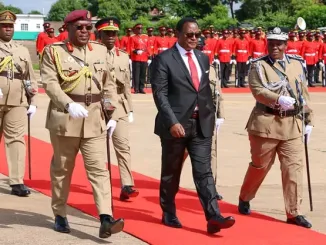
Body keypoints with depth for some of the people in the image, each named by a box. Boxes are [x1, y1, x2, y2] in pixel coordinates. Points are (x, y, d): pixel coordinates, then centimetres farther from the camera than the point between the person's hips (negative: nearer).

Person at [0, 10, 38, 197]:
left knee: (17, 139, -5)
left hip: (17, 102, 2)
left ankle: (17, 182, -6)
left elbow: (31, 79, 17)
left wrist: (33, 102, 9)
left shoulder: (23, 51, 16)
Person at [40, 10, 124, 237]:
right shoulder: (53, 51, -2)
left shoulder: (101, 51, 10)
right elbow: (50, 83, -13)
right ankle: (60, 216, 24)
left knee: (99, 169, -6)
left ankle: (106, 219, -14)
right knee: (62, 169, 10)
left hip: (95, 119, 3)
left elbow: (109, 84, 13)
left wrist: (112, 114, 6)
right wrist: (69, 104, -28)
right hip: (64, 118, -2)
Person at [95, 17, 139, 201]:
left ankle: (127, 186, -12)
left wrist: (130, 109, 10)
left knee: (123, 145, -7)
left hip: (119, 106, 3)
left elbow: (126, 85, 14)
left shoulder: (124, 56, 11)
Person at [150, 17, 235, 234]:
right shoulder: (164, 59, -7)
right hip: (175, 124, -4)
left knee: (204, 171, -3)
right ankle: (169, 214, 24)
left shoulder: (203, 58, 12)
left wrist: (211, 116, 11)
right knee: (171, 173, 8)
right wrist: (172, 122, -21)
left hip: (201, 125, 4)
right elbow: (160, 94, -13)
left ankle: (213, 217, -9)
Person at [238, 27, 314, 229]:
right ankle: (245, 198, 33)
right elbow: (257, 90, -16)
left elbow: (304, 93, 12)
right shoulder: (259, 65, -3)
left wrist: (308, 121, 10)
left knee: (294, 167, -2)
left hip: (292, 124, 3)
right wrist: (278, 99, -29)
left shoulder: (297, 64, 10)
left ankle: (294, 213, 3)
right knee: (260, 166, 9)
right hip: (266, 123, -3)